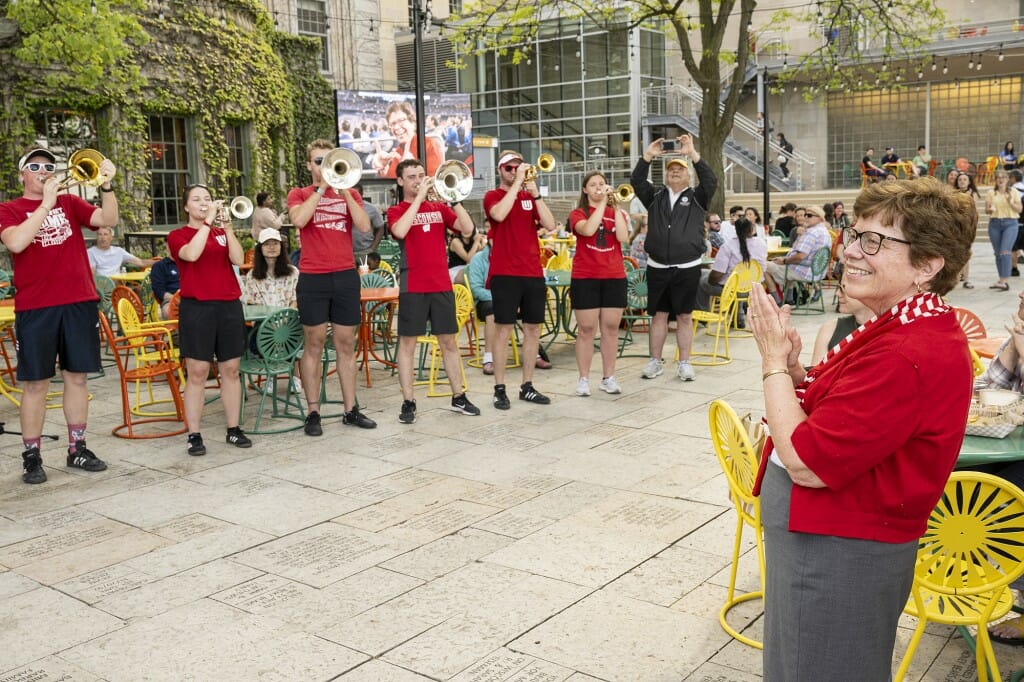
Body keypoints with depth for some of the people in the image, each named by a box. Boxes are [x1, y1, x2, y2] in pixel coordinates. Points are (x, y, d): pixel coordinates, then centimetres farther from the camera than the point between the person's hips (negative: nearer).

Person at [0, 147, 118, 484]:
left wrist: (106, 186, -17)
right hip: (35, 308, -3)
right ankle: (31, 456, 9)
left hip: (80, 302, 3)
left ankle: (77, 448, 18)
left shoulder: (70, 203, 12)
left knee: (77, 376, 8)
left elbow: (108, 220, -2)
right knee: (35, 383, 1)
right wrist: (46, 203, -16)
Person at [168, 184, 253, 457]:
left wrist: (226, 226, -11)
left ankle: (233, 429, 14)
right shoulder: (178, 235, 4)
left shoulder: (222, 232, 14)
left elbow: (238, 259, -3)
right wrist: (208, 221, -15)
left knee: (231, 370, 6)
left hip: (229, 306, 4)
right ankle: (194, 435, 1)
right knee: (197, 373, -4)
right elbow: (191, 254, -18)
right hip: (196, 307, -3)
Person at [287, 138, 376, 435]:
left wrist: (344, 191, -9)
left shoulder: (349, 194, 12)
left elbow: (364, 226, -4)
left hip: (345, 276, 2)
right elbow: (298, 220, -15)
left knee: (346, 344, 6)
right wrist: (322, 187, -11)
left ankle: (351, 409, 13)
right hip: (313, 278, -2)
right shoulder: (299, 194, 7)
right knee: (314, 344, 1)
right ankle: (313, 412, 7)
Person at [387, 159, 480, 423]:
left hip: (442, 284, 3)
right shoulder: (396, 211, 3)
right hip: (413, 287, -3)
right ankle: (408, 402, 6)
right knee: (407, 343, 0)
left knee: (449, 342, 8)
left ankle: (458, 397, 17)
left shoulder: (439, 208, 11)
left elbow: (468, 230, -1)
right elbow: (400, 231, -21)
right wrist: (419, 196, -17)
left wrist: (454, 199, -9)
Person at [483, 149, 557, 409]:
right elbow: (499, 214, -22)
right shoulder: (492, 196, 2)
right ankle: (499, 389, 2)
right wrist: (517, 183, -17)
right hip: (505, 273, -5)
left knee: (533, 330, 7)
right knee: (504, 329, -4)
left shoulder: (530, 197, 13)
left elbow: (550, 226, -1)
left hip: (533, 272, 5)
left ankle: (527, 387, 16)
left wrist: (535, 193, -10)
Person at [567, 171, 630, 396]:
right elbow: (587, 230, -21)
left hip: (614, 277, 3)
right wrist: (602, 203, -16)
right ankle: (583, 379, 5)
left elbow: (623, 237, -8)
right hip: (585, 278, -3)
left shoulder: (615, 212, 10)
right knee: (587, 330, -1)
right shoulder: (578, 213, 2)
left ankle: (608, 377, 13)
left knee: (611, 329, 5)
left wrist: (615, 206, -10)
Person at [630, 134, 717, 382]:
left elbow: (711, 181, -11)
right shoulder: (655, 197, 10)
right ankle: (655, 361, 17)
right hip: (657, 267, 2)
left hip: (687, 268, -1)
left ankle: (684, 363, 12)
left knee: (684, 316, 4)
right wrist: (647, 156, -14)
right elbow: (636, 181, -2)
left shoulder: (696, 198, 6)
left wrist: (693, 154, -19)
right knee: (658, 315, 8)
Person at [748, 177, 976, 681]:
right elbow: (832, 420, 9)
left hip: (836, 555, -10)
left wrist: (775, 360, -16)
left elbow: (807, 463, -27)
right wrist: (794, 368, -8)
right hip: (836, 542, 10)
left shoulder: (907, 355, -29)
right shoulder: (903, 329, 5)